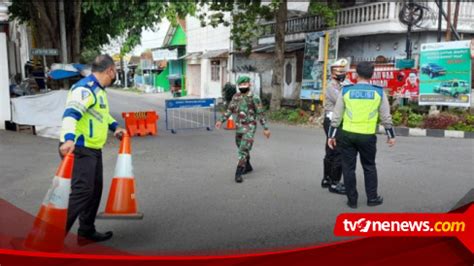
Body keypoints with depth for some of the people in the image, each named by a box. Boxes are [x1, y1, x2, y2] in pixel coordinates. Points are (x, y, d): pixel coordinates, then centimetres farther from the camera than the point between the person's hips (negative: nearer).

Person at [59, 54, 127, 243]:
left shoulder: (99, 89, 15)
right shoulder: (85, 88, -18)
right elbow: (71, 114, -32)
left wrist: (115, 126, 24)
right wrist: (69, 138, -47)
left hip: (93, 149, 10)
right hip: (80, 149, -10)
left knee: (95, 190, 15)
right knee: (81, 192, -14)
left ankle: (87, 230, 27)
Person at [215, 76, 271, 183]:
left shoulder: (254, 98, -11)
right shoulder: (236, 96, 4)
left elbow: (261, 113, -8)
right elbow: (229, 110, 8)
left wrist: (266, 128, -8)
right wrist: (221, 121, -2)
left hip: (250, 127, -6)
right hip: (239, 127, 6)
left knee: (243, 150, -14)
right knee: (242, 148, 19)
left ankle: (238, 173, -11)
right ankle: (248, 167, 40)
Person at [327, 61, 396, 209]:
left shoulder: (346, 91, 0)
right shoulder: (378, 92, 1)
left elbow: (336, 116, 1)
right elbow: (386, 117, 6)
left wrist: (332, 135, 7)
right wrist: (391, 135, 16)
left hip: (347, 134, 0)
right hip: (367, 136, 0)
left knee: (348, 167, 9)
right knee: (369, 167, 17)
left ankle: (352, 199, 15)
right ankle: (372, 197, 21)